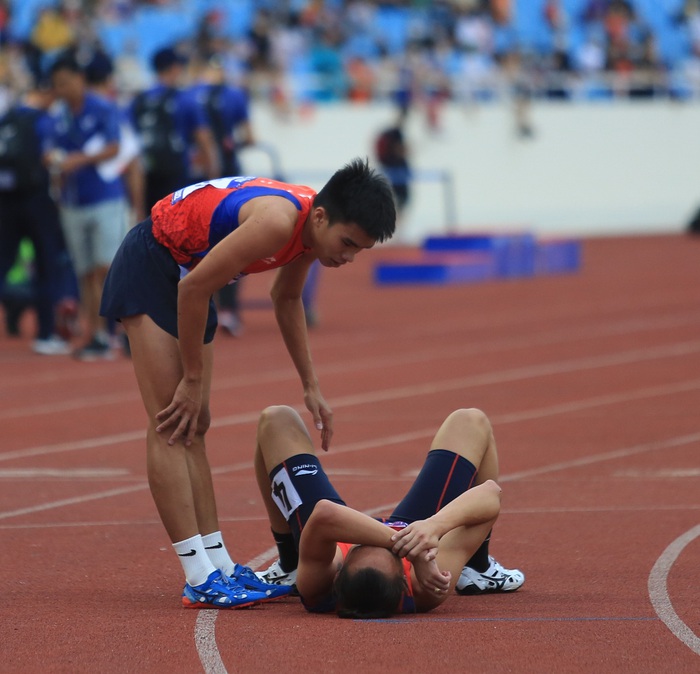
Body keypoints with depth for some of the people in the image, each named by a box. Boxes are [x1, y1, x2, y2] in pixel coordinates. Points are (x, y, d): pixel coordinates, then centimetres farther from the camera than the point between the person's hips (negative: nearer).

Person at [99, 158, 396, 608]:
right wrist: (193, 380, -16)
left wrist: (311, 386, 15)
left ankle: (219, 565, 9)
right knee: (171, 427, -13)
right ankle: (200, 579, -18)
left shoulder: (314, 227, -3)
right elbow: (195, 288, -26)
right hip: (151, 264, -10)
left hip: (188, 271, 10)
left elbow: (287, 299, 16)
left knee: (193, 428, 8)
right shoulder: (278, 221, -31)